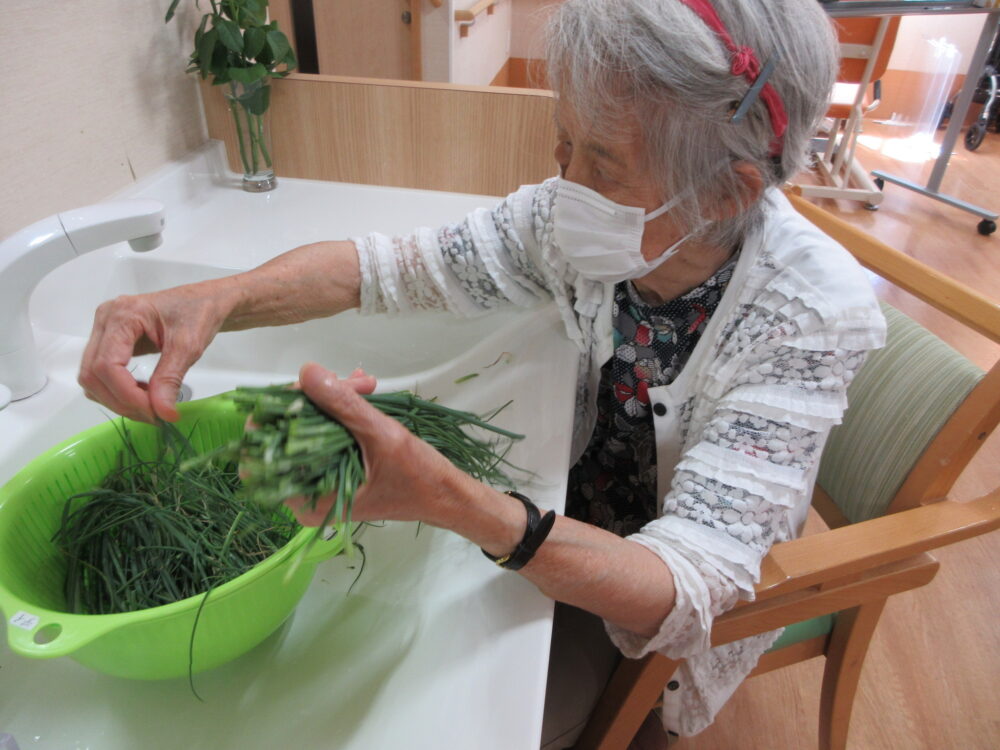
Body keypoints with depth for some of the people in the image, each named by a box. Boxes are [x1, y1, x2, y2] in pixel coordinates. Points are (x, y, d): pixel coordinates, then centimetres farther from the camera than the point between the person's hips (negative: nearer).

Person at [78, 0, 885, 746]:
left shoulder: (812, 313, -32)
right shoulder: (578, 219, -21)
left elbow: (689, 591, -36)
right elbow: (393, 263, -14)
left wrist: (442, 497, -52)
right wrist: (218, 297, -32)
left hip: (682, 600, -3)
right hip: (579, 511, 3)